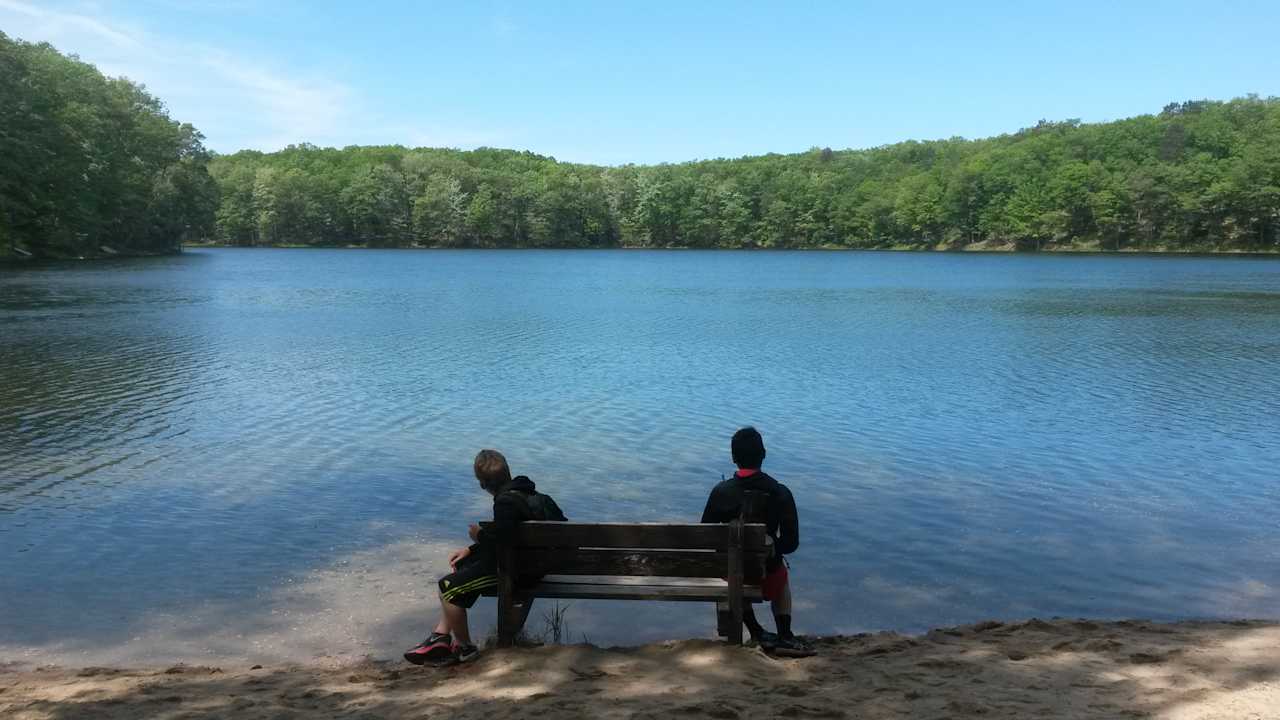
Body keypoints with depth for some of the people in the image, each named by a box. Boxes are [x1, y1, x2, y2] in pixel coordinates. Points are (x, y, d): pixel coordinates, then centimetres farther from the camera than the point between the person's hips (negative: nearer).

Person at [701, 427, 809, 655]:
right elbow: (791, 543, -9)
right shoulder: (780, 493, -14)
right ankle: (785, 636, 23)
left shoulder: (721, 492, -13)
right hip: (767, 577, 0)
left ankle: (758, 634, 27)